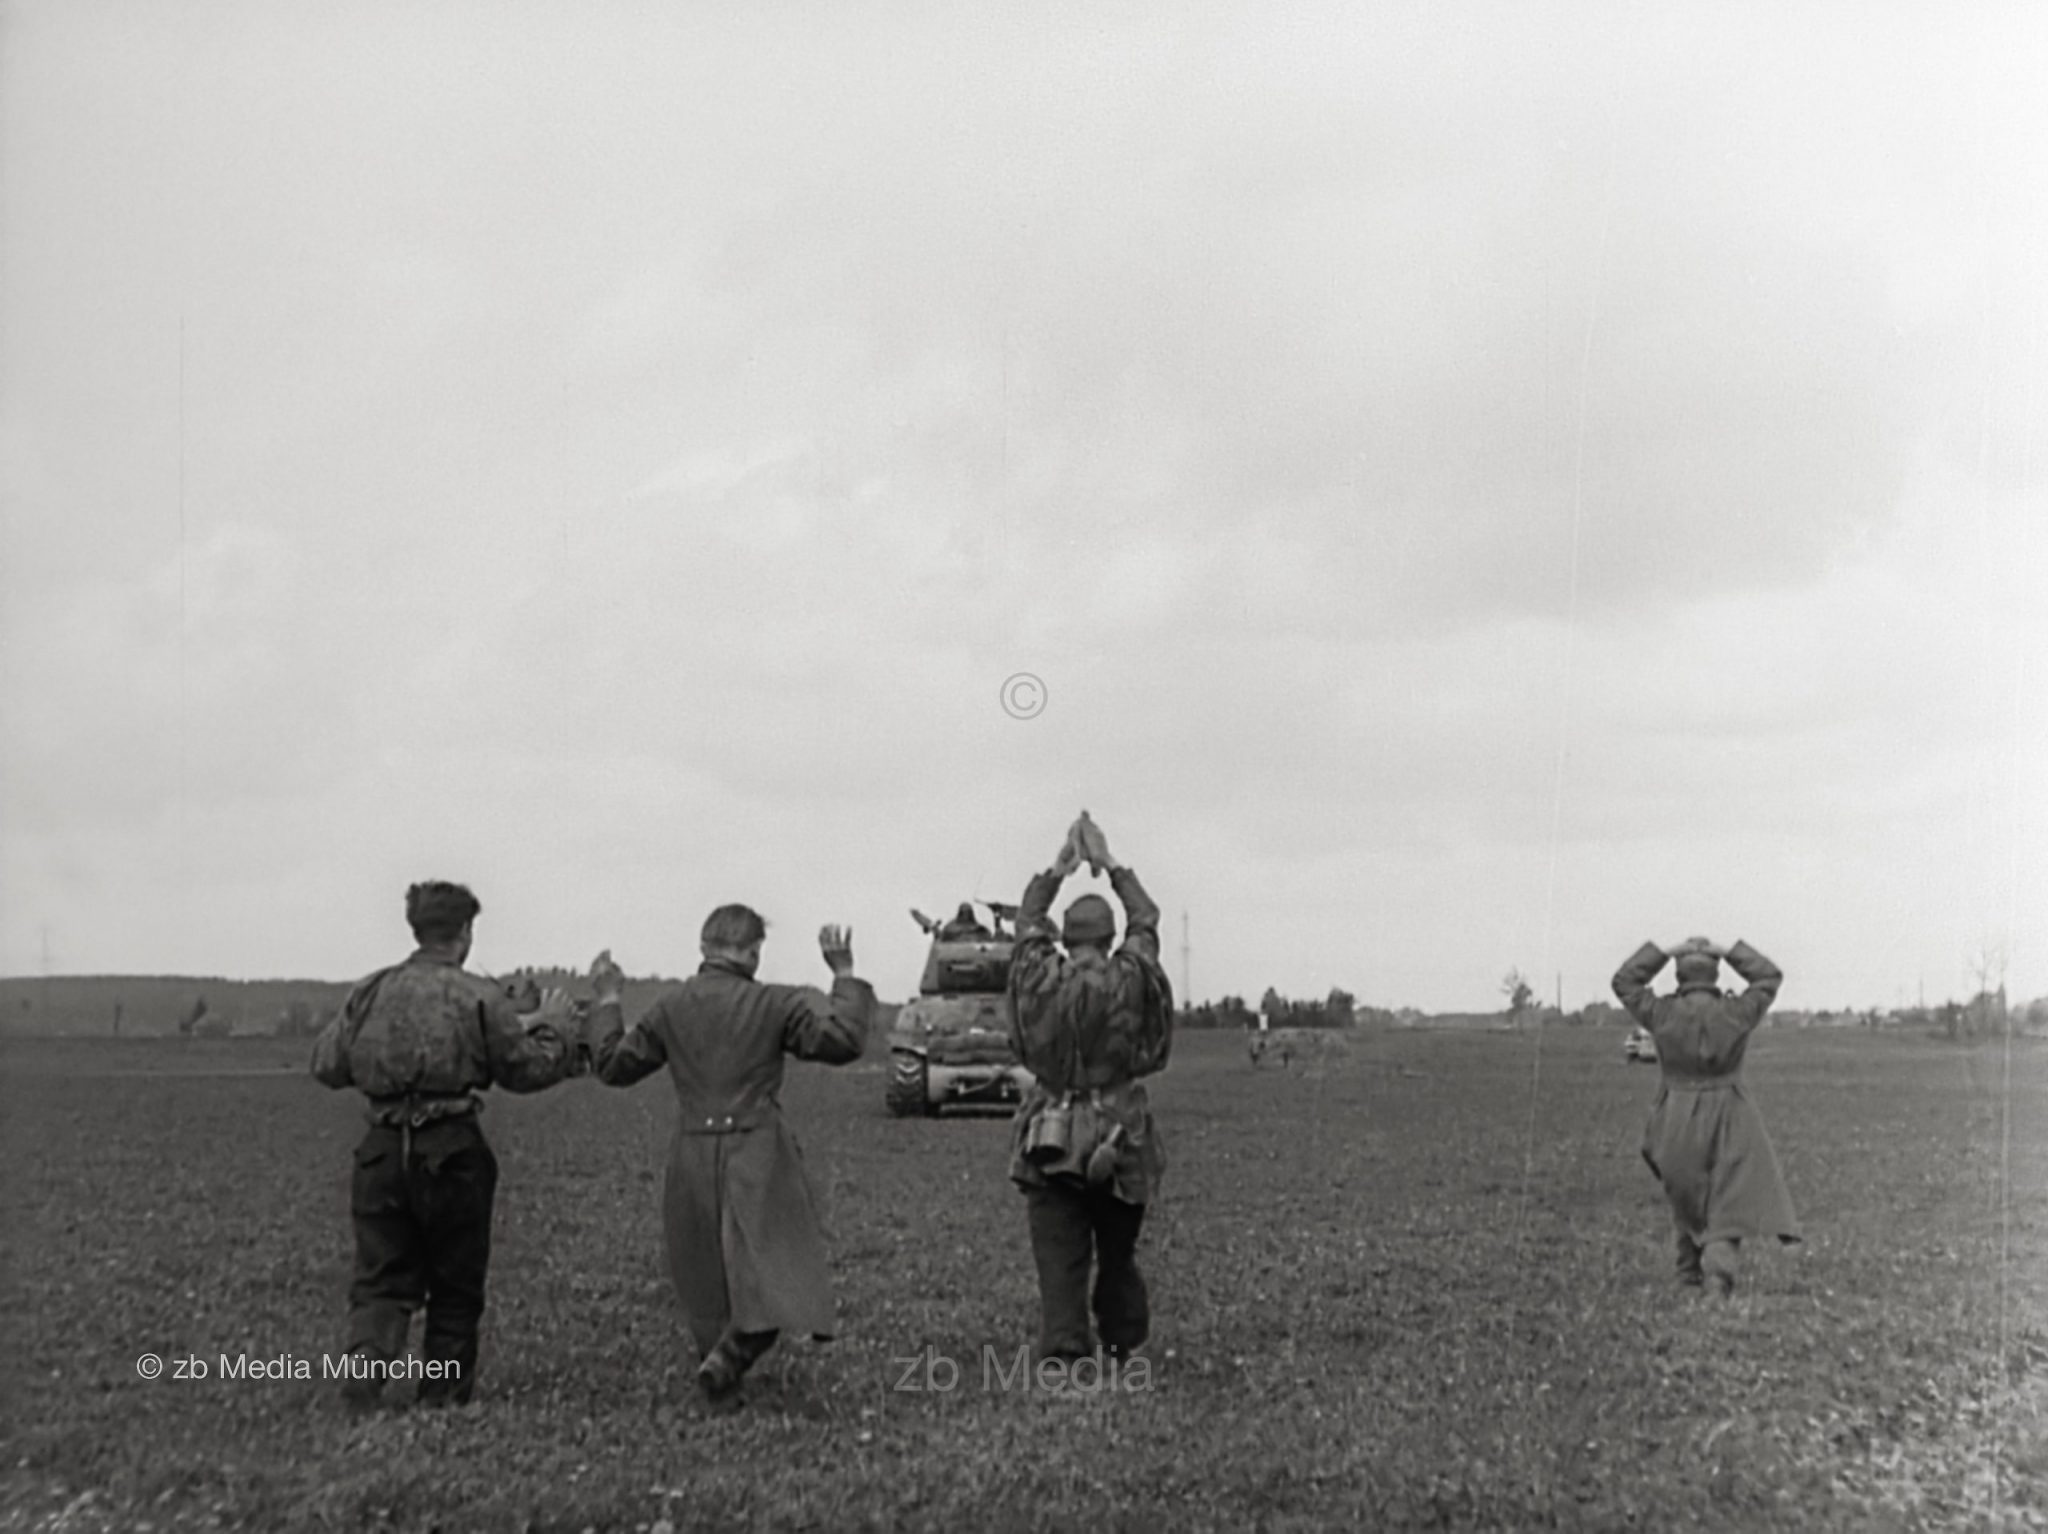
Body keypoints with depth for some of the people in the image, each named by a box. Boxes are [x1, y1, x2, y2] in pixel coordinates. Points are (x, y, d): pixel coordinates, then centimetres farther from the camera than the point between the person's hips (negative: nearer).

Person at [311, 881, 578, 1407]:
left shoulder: (371, 991, 4)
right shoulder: (480, 997, -5)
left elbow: (326, 1065, 9)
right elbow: (528, 1070, 0)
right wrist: (551, 1028, 18)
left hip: (383, 1149, 3)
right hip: (452, 1153, -3)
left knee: (381, 1278, 8)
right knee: (455, 1285, 12)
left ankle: (365, 1361, -17)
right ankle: (443, 1397, 18)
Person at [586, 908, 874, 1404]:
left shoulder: (671, 1006, 4)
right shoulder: (773, 1004, -6)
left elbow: (613, 1064, 13)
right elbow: (843, 1039, -13)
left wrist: (607, 1001, 24)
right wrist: (844, 973, -5)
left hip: (692, 1156, 4)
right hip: (758, 1155, -4)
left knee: (708, 1275, 17)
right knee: (773, 1273, -3)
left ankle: (715, 1354, 19)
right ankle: (729, 1355, -21)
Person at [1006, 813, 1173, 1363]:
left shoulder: (1039, 979, -6)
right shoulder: (1131, 980, -8)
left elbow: (1027, 921, 13)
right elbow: (1146, 918, 10)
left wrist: (1059, 867, 22)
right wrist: (1109, 864, 19)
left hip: (1050, 1139, 0)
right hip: (1120, 1139, 0)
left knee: (1059, 1263, -1)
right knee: (1118, 1259, 16)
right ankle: (1122, 1359, 28)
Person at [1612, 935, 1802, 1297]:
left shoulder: (1663, 1014, -11)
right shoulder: (1736, 1013, -9)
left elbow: (1624, 982, 4)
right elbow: (1770, 977, 7)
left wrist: (1665, 952, 0)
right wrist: (1728, 952, 3)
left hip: (1677, 1126, 1)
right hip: (1728, 1121, -1)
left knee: (1689, 1201, 19)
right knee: (1728, 1203, 3)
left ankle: (1690, 1274, 27)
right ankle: (1718, 1265, -19)